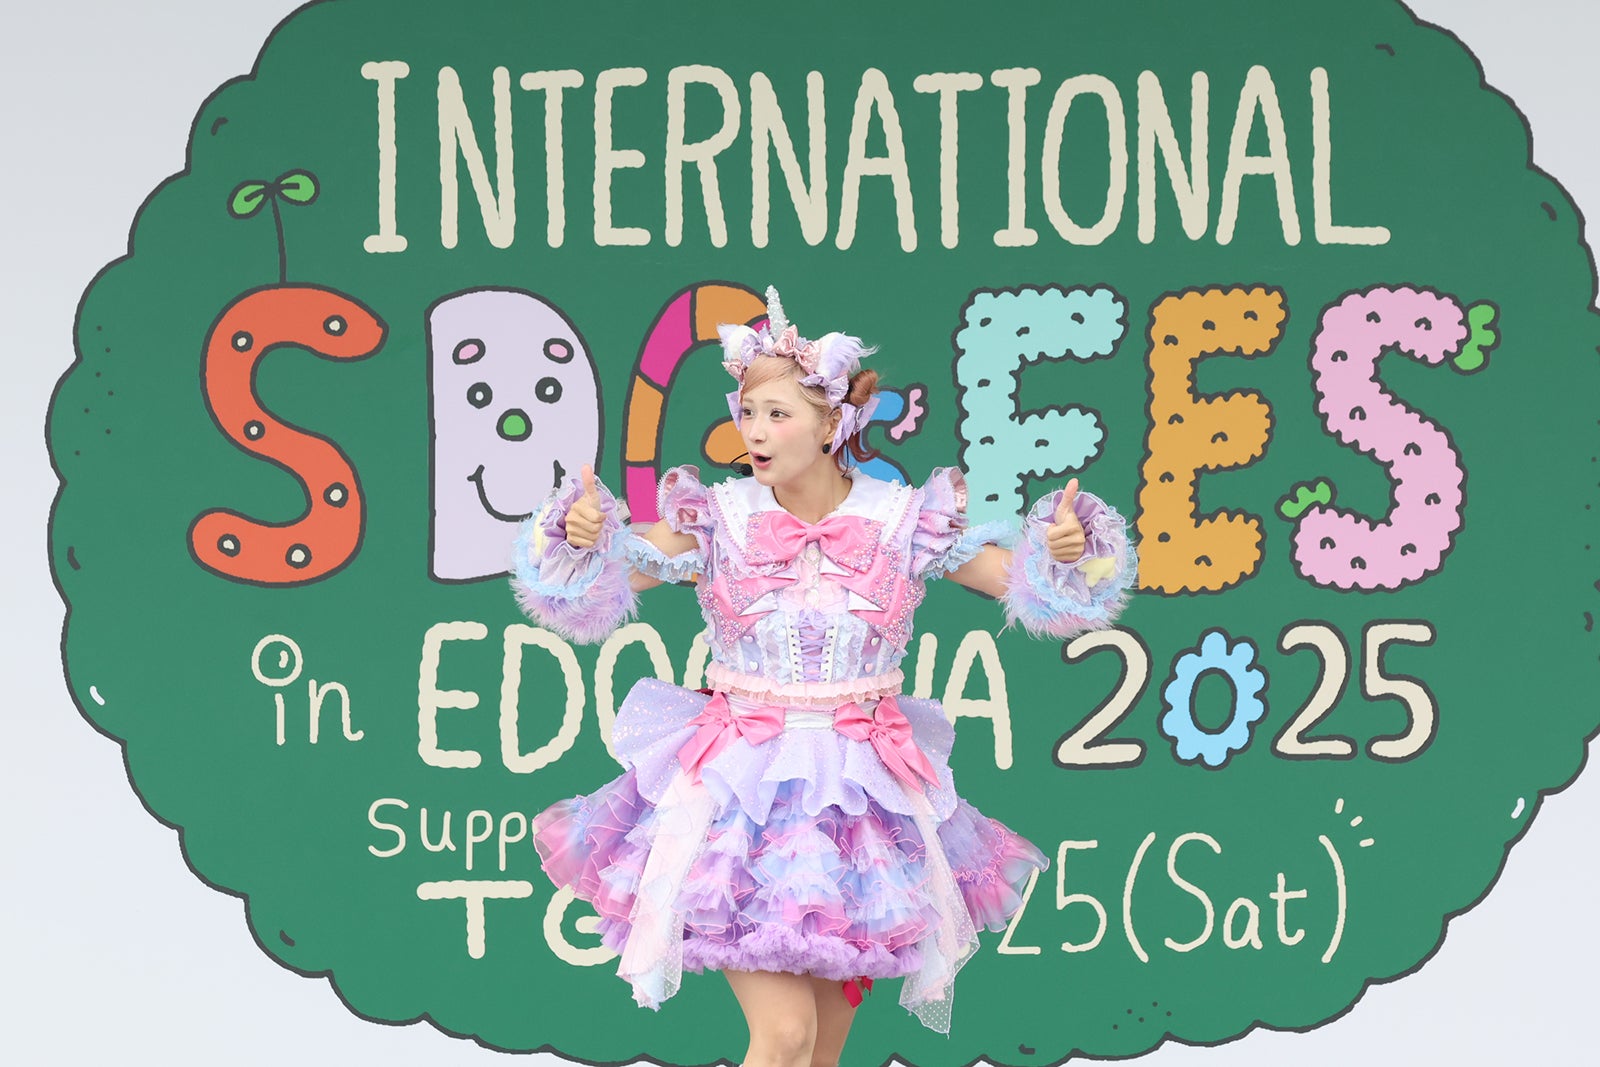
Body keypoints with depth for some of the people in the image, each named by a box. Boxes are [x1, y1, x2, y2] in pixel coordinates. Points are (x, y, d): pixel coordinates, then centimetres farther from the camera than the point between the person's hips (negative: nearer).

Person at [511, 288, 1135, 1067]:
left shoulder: (905, 521, -2)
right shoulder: (718, 520, -4)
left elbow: (1025, 582, 2)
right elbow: (599, 584, -5)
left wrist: (1063, 549, -19)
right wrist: (582, 536, -26)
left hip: (859, 785, 2)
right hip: (742, 783, -2)